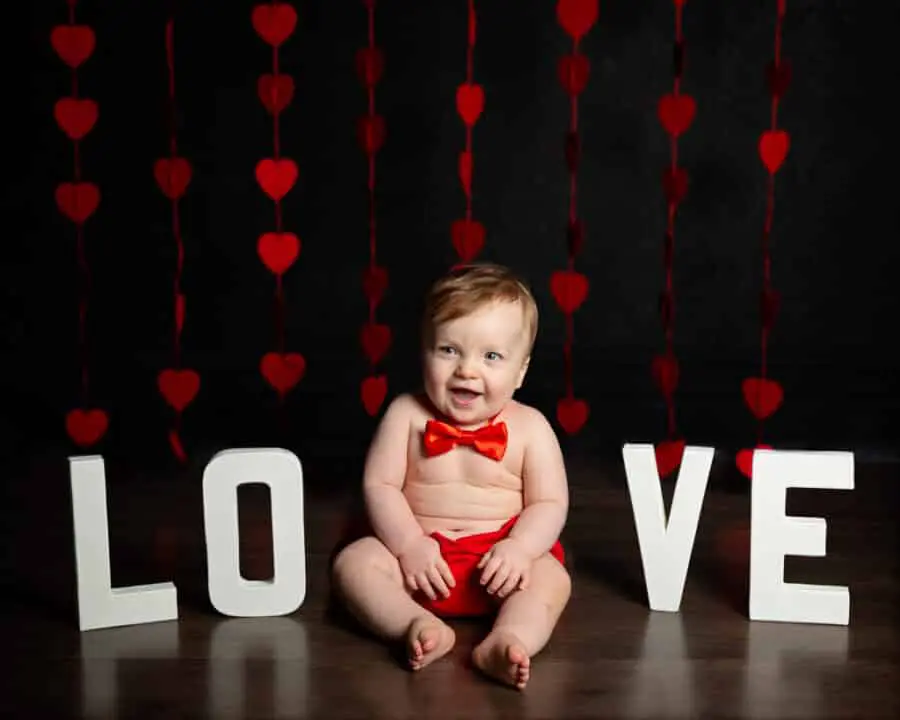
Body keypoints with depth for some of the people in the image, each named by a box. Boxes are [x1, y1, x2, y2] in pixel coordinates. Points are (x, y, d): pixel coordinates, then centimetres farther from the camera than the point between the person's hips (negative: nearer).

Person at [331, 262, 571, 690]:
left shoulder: (529, 427, -4)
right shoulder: (406, 415, -4)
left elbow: (550, 503, -4)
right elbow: (379, 486, -5)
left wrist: (518, 547, -23)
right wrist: (408, 544, -19)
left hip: (499, 554, -1)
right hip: (417, 548, 1)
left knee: (551, 576, -27)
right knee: (353, 563, -22)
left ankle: (506, 641, -47)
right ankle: (419, 626, -37)